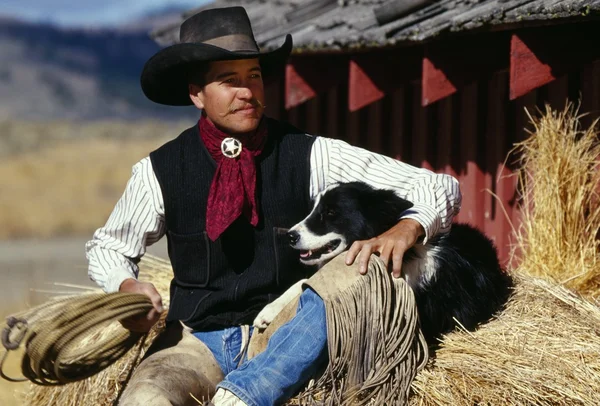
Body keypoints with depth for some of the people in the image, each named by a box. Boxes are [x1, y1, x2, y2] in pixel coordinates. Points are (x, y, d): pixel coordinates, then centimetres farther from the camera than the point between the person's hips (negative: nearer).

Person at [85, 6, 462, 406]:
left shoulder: (309, 156, -3)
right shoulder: (160, 171, 0)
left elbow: (440, 188, -4)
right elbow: (107, 246, 18)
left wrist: (405, 229, -26)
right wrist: (127, 286, -6)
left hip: (287, 340, 1)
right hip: (200, 338, -1)